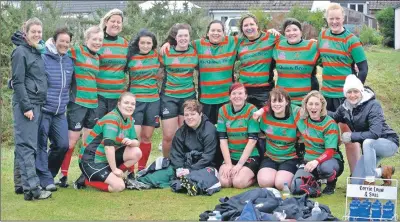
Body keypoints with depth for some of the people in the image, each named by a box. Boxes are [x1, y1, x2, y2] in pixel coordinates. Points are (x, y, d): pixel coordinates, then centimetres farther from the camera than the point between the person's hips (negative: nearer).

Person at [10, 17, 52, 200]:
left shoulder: (37, 52, 16)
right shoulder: (20, 52, -8)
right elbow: (18, 82, -14)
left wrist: (36, 105, 16)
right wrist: (26, 106, -18)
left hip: (36, 105, 8)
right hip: (25, 105, -8)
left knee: (25, 146, 10)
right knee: (26, 146, -12)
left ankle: (22, 183, 14)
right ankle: (32, 188, -17)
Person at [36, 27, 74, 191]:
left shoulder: (70, 62, 12)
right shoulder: (42, 58, -7)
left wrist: (69, 102, 19)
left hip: (60, 112, 6)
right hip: (43, 111, -6)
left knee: (63, 144, 2)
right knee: (41, 145, -3)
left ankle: (49, 173, 21)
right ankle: (45, 179, 2)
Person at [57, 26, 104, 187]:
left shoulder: (97, 58, 13)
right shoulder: (76, 52, -7)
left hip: (93, 104, 6)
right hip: (77, 103, -6)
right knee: (72, 140, -2)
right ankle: (63, 174, 7)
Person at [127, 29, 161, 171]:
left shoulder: (157, 56, 3)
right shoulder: (131, 57, -3)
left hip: (153, 100, 3)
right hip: (135, 100, -3)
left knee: (147, 137, 8)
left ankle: (141, 168, 19)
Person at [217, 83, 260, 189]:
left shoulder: (252, 110, -10)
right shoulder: (223, 110, 0)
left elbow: (252, 140, -13)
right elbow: (223, 139, -3)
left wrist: (240, 164, -16)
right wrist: (228, 164, -12)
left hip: (250, 156, -3)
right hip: (230, 156, 3)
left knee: (238, 182, -24)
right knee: (224, 182, -22)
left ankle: (253, 176, 6)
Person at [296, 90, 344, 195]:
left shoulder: (330, 124, -14)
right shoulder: (302, 119, -3)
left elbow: (330, 152, -22)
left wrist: (317, 161, -40)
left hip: (331, 159, -4)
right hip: (309, 160, 5)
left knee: (325, 167, -41)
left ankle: (331, 182, -4)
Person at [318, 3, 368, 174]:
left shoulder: (351, 40, -8)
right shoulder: (322, 36, 7)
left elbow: (363, 68, -7)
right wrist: (315, 83, 11)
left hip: (345, 94, -5)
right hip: (326, 93, 5)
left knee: (348, 133, -1)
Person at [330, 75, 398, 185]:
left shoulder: (373, 105, -24)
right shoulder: (345, 107, -4)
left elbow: (375, 134, -35)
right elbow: (334, 117, 17)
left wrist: (351, 136, -27)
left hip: (388, 143, -7)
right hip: (370, 149, 7)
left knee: (368, 142, -39)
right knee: (355, 184, 2)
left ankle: (370, 181, -29)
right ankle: (384, 172, 23)